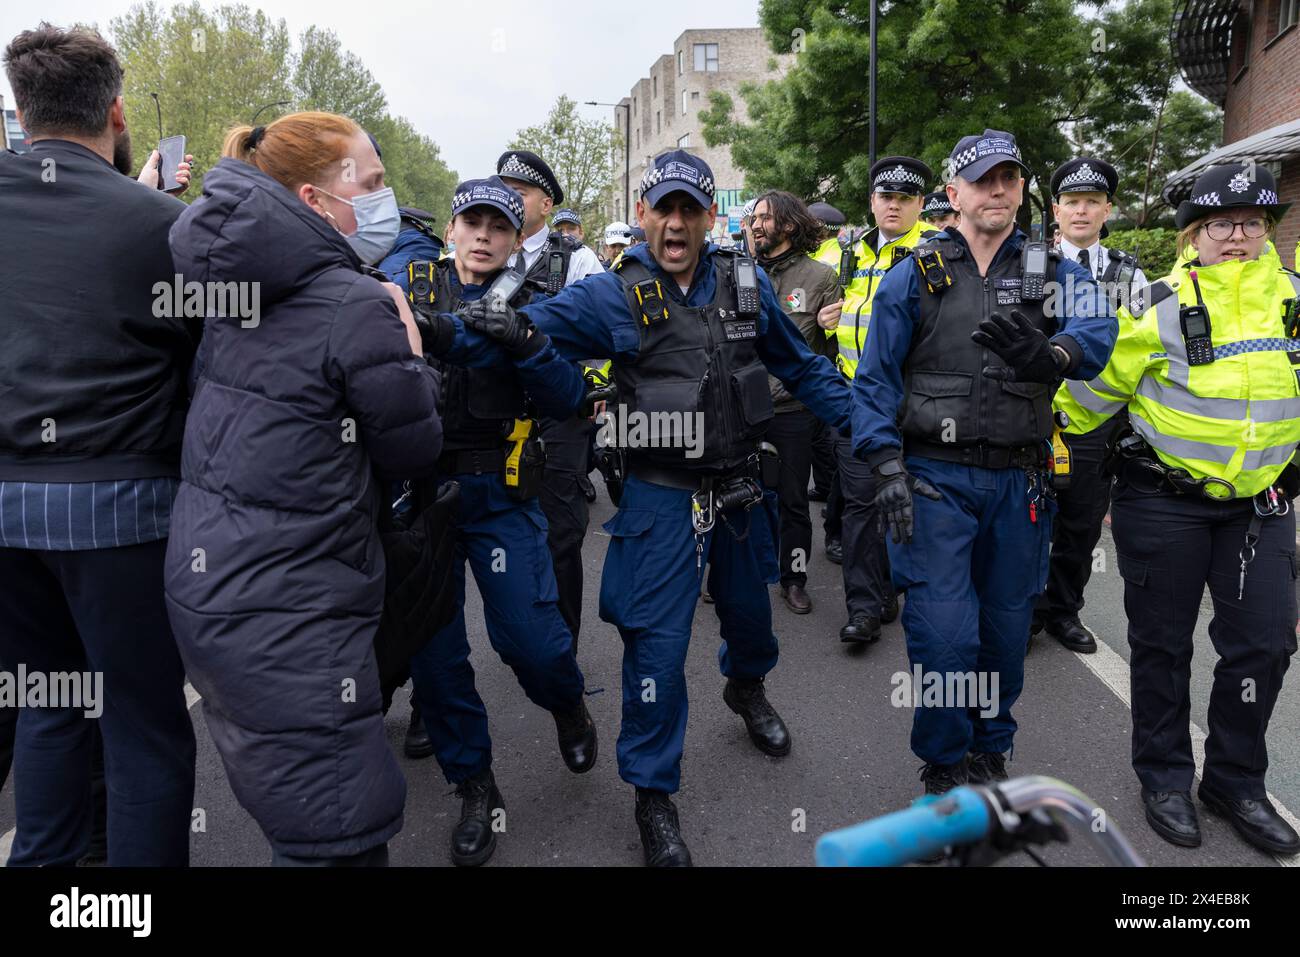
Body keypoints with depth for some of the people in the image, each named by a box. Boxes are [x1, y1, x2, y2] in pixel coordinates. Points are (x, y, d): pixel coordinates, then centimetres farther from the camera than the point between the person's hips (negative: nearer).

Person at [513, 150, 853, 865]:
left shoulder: (747, 284, 0)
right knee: (657, 644, -2)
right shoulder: (615, 296, -10)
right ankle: (653, 793, 18)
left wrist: (864, 421, 4)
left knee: (748, 606, 24)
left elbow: (800, 365, 8)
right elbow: (534, 323, -21)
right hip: (662, 497, -4)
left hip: (740, 488, 4)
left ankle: (746, 686, 59)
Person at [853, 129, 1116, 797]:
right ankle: (944, 764, 17)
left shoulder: (1052, 273, 8)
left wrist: (1046, 353, -35)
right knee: (944, 630, -6)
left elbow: (1096, 332, -13)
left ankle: (990, 750, 35)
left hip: (1018, 482, 3)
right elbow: (875, 379, -1)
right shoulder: (915, 277, 2)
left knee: (1007, 623, 12)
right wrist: (887, 467, -11)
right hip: (935, 477, -3)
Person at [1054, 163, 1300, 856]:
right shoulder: (1162, 306, -8)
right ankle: (1165, 777, 25)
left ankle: (1235, 779, 24)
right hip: (1164, 500, -3)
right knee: (1162, 641, 7)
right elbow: (1098, 385, -5)